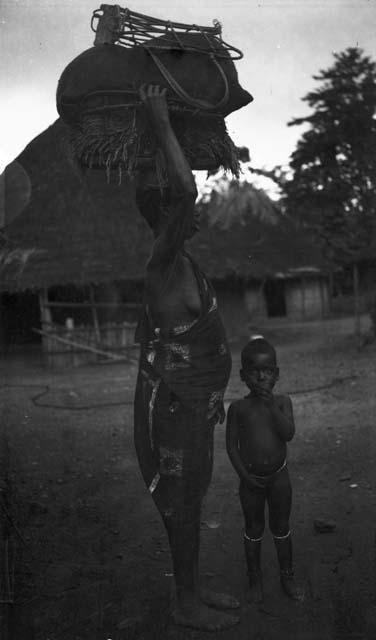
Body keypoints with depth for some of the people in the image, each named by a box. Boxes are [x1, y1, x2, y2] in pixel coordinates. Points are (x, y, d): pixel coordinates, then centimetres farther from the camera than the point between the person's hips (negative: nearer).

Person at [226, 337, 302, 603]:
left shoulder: (282, 402, -5)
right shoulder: (238, 408, -8)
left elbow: (289, 434, -17)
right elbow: (231, 444, -6)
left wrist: (271, 406, -23)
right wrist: (244, 474, -11)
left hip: (279, 476, 1)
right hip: (251, 479, -1)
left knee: (281, 528, 15)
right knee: (253, 530, 13)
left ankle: (287, 575, 33)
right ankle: (255, 578, 31)